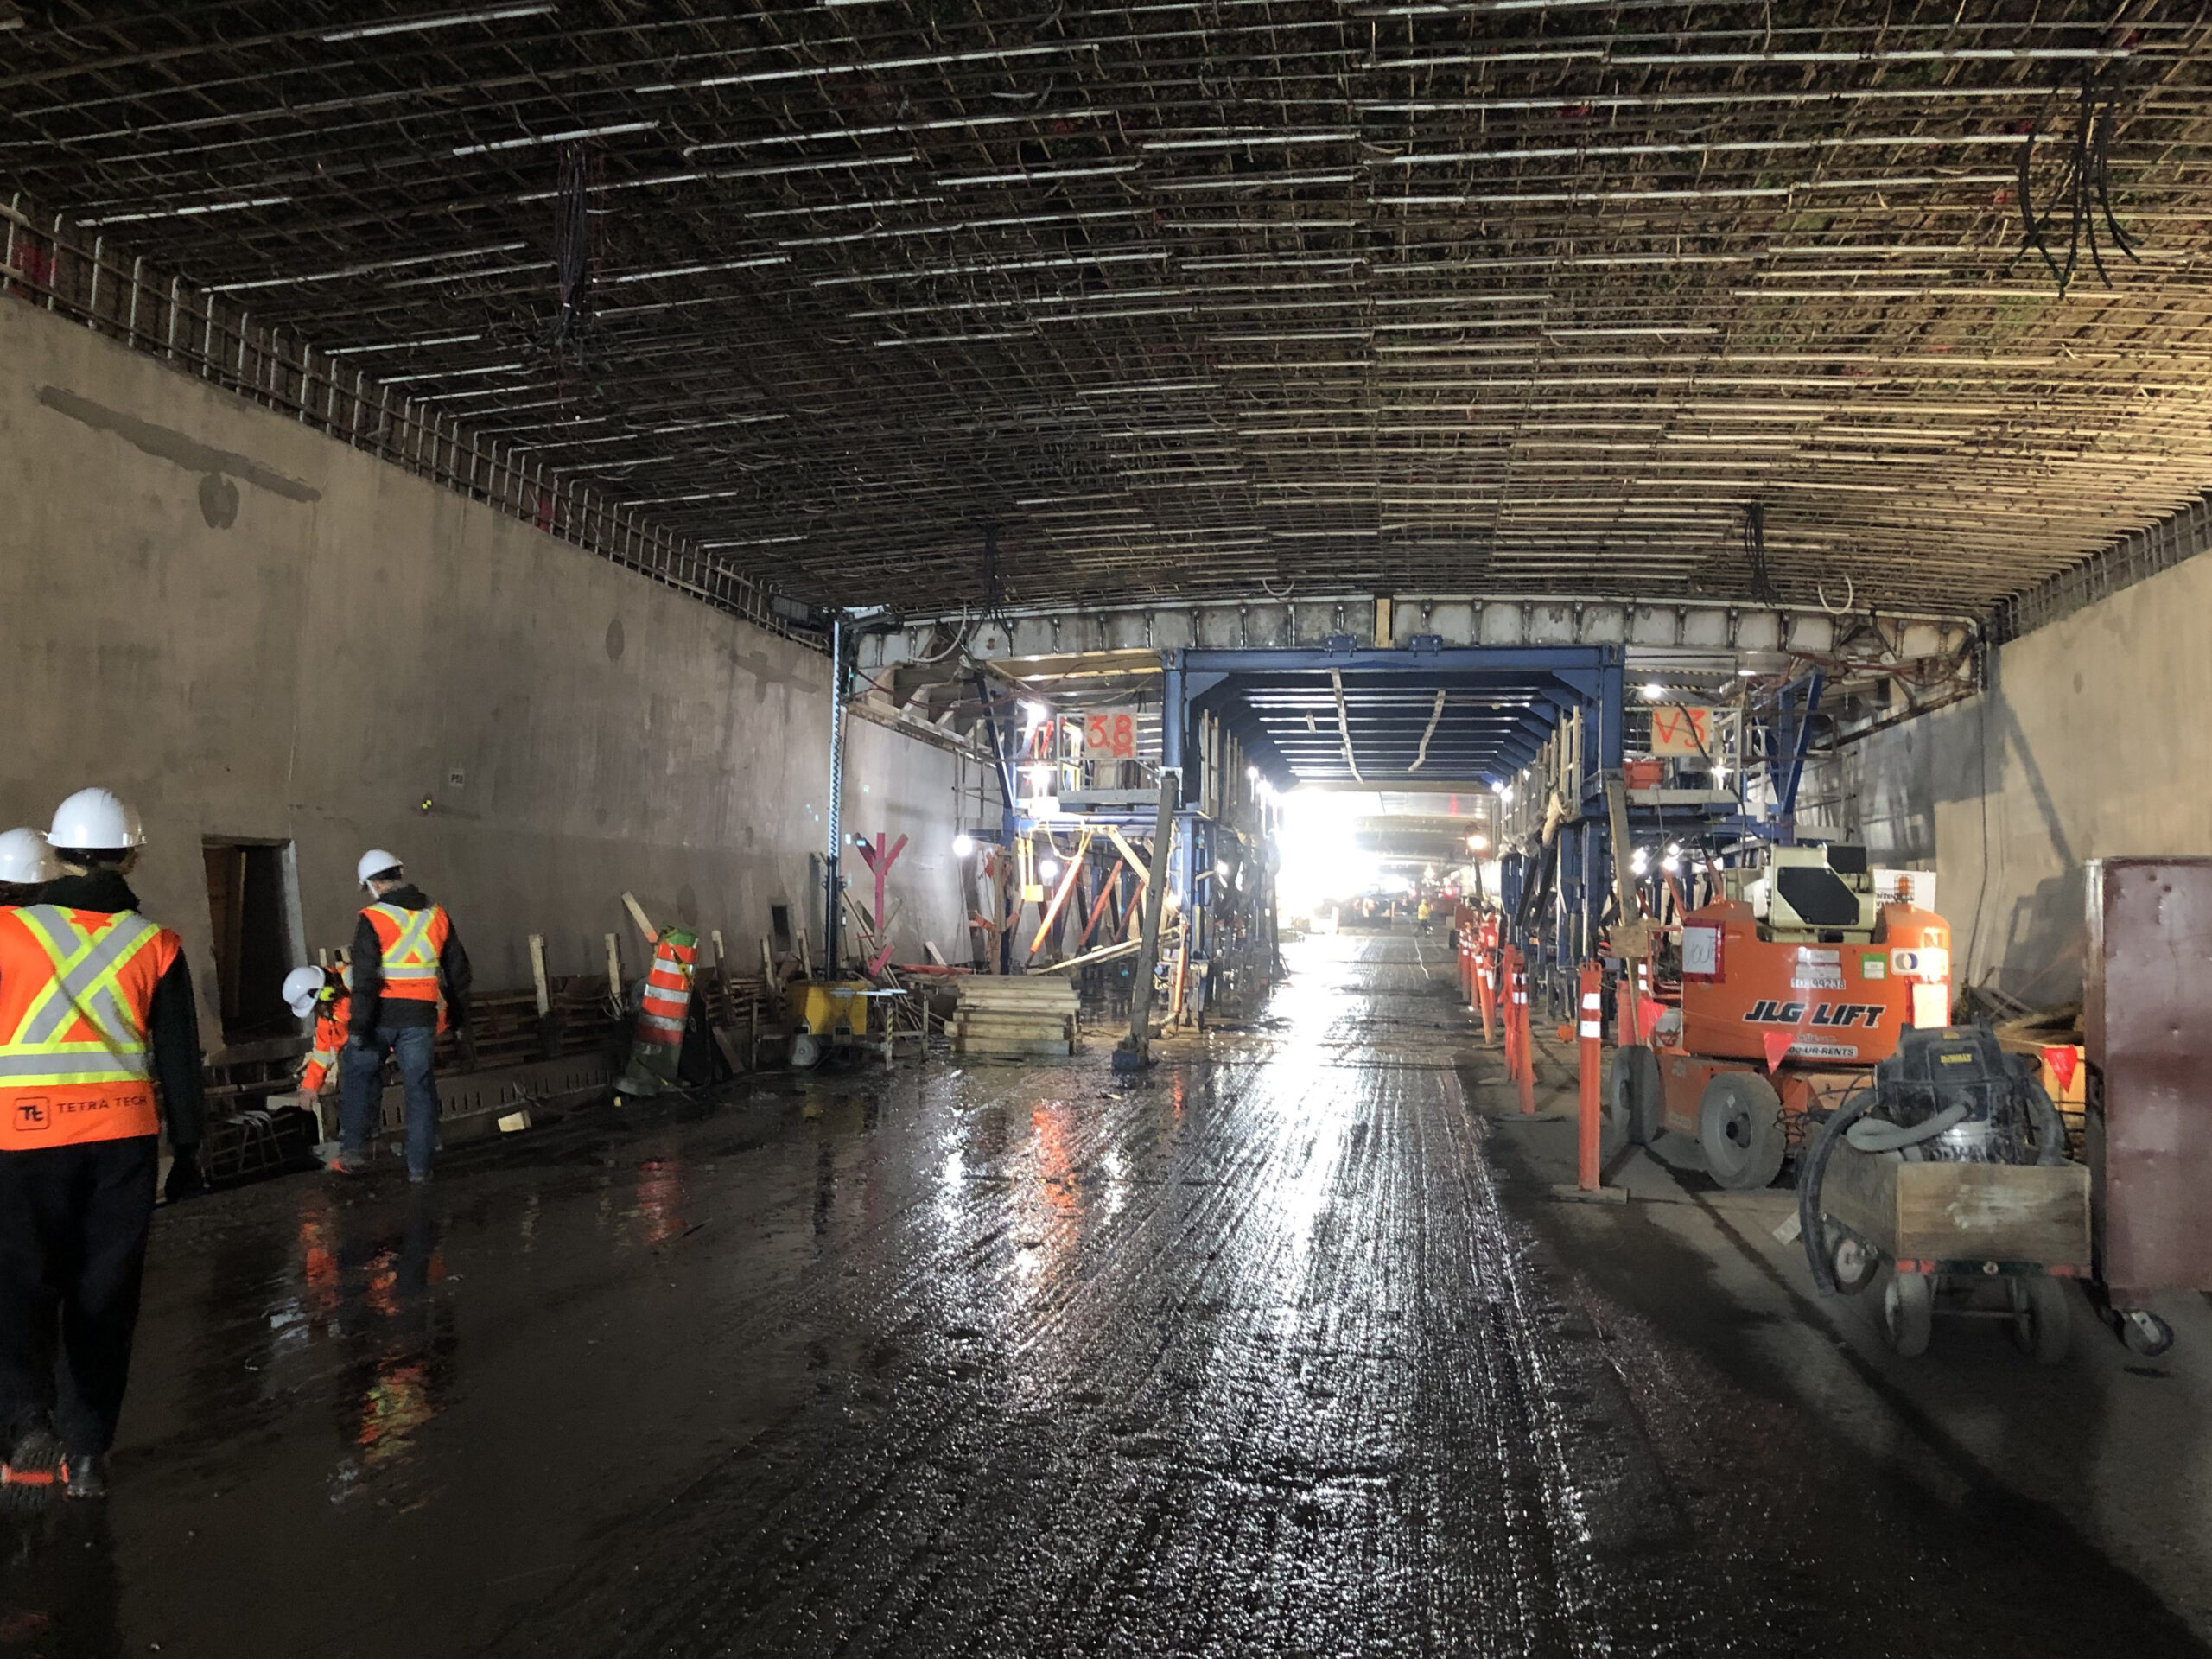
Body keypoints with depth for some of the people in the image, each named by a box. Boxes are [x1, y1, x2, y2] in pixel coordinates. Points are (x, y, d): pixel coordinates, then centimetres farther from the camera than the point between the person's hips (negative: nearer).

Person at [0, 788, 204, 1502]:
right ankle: (86, 1452, 17)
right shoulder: (155, 944, 1)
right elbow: (179, 1060, 4)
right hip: (124, 1136, 2)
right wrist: (187, 1150, 14)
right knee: (104, 1294, 11)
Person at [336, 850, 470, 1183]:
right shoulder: (437, 916, 8)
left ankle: (353, 1150, 10)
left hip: (381, 1016, -3)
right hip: (420, 1017, 3)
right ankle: (419, 1165, 6)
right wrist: (460, 1019, 23)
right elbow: (458, 972, 15)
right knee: (420, 1088, 6)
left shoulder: (373, 919, -8)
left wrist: (358, 1026, -11)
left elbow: (365, 978, -14)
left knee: (359, 1078, 16)